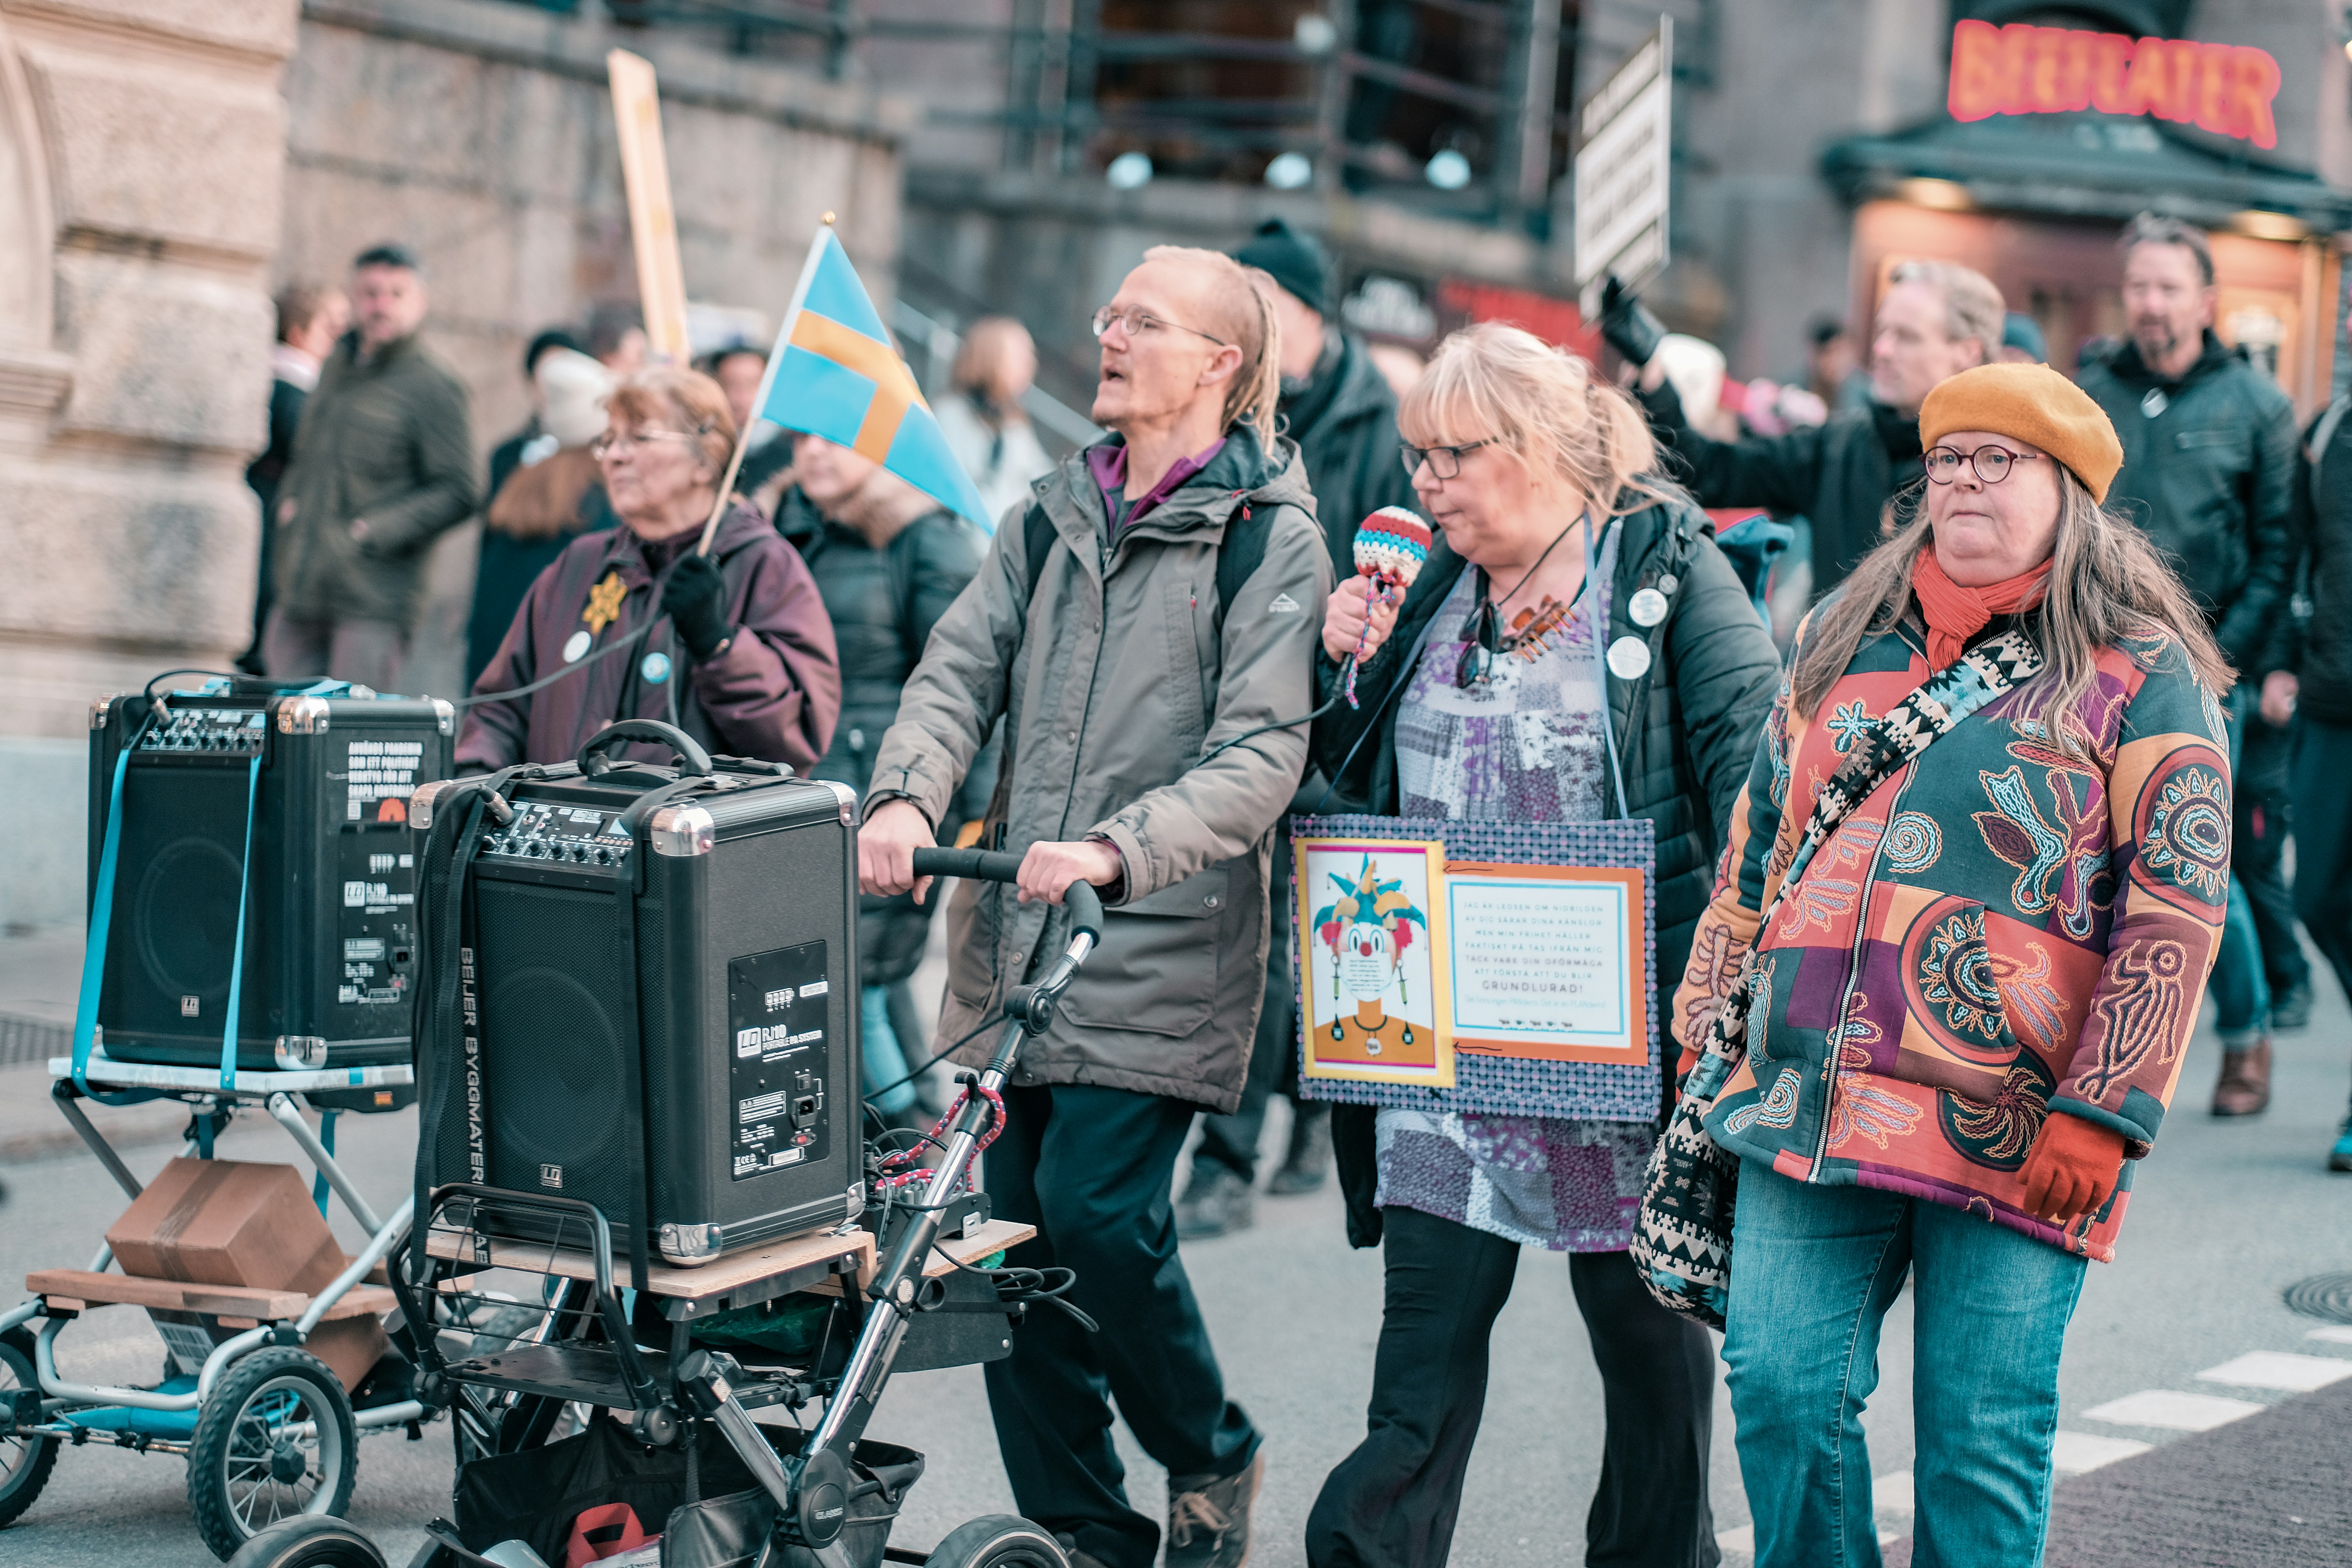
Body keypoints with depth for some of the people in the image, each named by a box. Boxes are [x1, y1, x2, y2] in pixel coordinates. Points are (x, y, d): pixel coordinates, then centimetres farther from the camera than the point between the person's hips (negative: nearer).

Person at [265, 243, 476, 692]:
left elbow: (455, 494, -8)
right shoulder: (338, 366, 18)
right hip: (301, 592, 7)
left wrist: (378, 532, -17)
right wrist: (289, 499, 12)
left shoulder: (432, 385, -4)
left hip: (372, 601, -7)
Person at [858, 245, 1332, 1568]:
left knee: (1097, 1212, -14)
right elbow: (963, 671, 6)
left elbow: (1261, 755, -14)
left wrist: (1114, 850, -28)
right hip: (1015, 941, 6)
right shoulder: (1056, 516, 15)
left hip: (1159, 949, -6)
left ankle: (1211, 1458, 13)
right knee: (1013, 1229, 4)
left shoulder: (1270, 536, -4)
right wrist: (907, 797, -15)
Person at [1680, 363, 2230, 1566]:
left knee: (1982, 1443, 1)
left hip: (2011, 1142, -4)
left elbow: (2174, 913, -6)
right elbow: (1755, 846, 22)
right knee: (1780, 1386, -2)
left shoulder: (2140, 677, 0)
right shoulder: (1841, 645, 16)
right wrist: (1705, 1022, 16)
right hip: (1808, 1106, 4)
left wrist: (2097, 1119, -13)